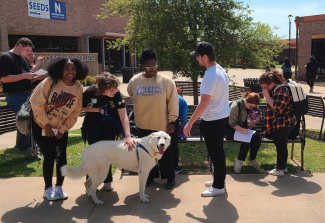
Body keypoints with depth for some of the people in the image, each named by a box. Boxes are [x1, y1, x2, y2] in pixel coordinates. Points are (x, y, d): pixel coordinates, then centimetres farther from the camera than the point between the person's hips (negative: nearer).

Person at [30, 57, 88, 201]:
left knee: (62, 158, 1)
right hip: (41, 126, -3)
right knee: (49, 157, -4)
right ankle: (48, 189, 15)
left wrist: (62, 130, -8)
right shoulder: (49, 83, -18)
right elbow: (36, 102, -17)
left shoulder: (78, 88, -9)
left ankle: (59, 187, 20)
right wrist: (45, 124, -16)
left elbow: (75, 113, -4)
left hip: (61, 129, 3)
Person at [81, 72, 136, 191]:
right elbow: (81, 107, -6)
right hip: (93, 123, 0)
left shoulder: (117, 95, -27)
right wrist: (98, 110, -22)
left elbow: (124, 117, -33)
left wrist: (128, 136, -43)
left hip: (110, 123, 0)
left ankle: (108, 180, 19)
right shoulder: (90, 92, -25)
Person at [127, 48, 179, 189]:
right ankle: (150, 176, 34)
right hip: (143, 125, 3)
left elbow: (173, 102, -7)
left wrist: (172, 120, -7)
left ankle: (170, 177, 26)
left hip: (162, 125, -3)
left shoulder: (166, 81, -10)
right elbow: (131, 96, 18)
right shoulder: (134, 81, -3)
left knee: (165, 153, 9)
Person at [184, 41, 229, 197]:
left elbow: (203, 103, -25)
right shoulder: (221, 71, 7)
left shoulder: (210, 76, -23)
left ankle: (218, 186, 15)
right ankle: (219, 180, 34)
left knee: (215, 153, 2)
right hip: (222, 116, 10)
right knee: (218, 151, 20)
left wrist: (190, 123, -21)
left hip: (212, 120, -10)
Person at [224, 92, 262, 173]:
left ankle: (252, 158, 2)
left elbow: (259, 115, 12)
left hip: (244, 127, 7)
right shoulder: (236, 105, -22)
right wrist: (242, 130, -38)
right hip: (232, 128, -7)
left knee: (257, 137, -20)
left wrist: (254, 121, -12)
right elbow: (232, 122, -23)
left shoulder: (252, 106, 1)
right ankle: (240, 160, -12)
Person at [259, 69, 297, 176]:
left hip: (284, 123, -10)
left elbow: (278, 107, -28)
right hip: (278, 123, 10)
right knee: (280, 145, 17)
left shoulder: (282, 91, -18)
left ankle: (280, 169, 2)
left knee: (281, 145, -4)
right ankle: (282, 166, 27)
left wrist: (267, 96, -24)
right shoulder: (275, 90, 14)